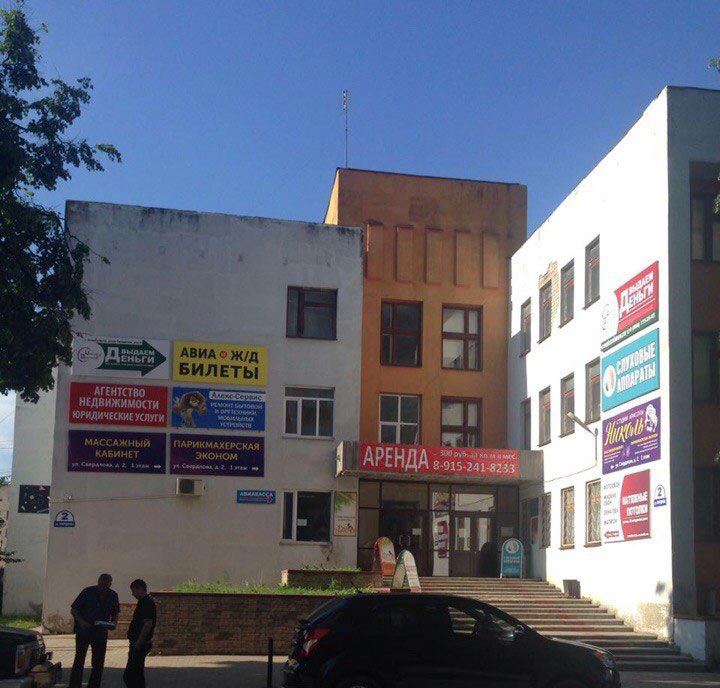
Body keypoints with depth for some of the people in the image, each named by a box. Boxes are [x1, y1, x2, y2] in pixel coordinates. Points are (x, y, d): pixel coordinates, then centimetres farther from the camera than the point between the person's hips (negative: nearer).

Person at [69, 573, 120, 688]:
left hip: (101, 632, 4)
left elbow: (115, 613, 14)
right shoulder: (88, 592, -9)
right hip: (83, 630, -4)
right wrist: (81, 621, -22)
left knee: (98, 663, 5)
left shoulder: (113, 596, 2)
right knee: (79, 661, -11)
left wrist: (113, 623, -8)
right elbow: (73, 610, -5)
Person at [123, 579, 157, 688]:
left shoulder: (147, 603, -16)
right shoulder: (143, 602, 16)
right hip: (139, 644, 11)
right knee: (138, 674, 16)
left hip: (140, 645, -11)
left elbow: (148, 625, -23)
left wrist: (138, 643, -21)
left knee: (128, 676, -12)